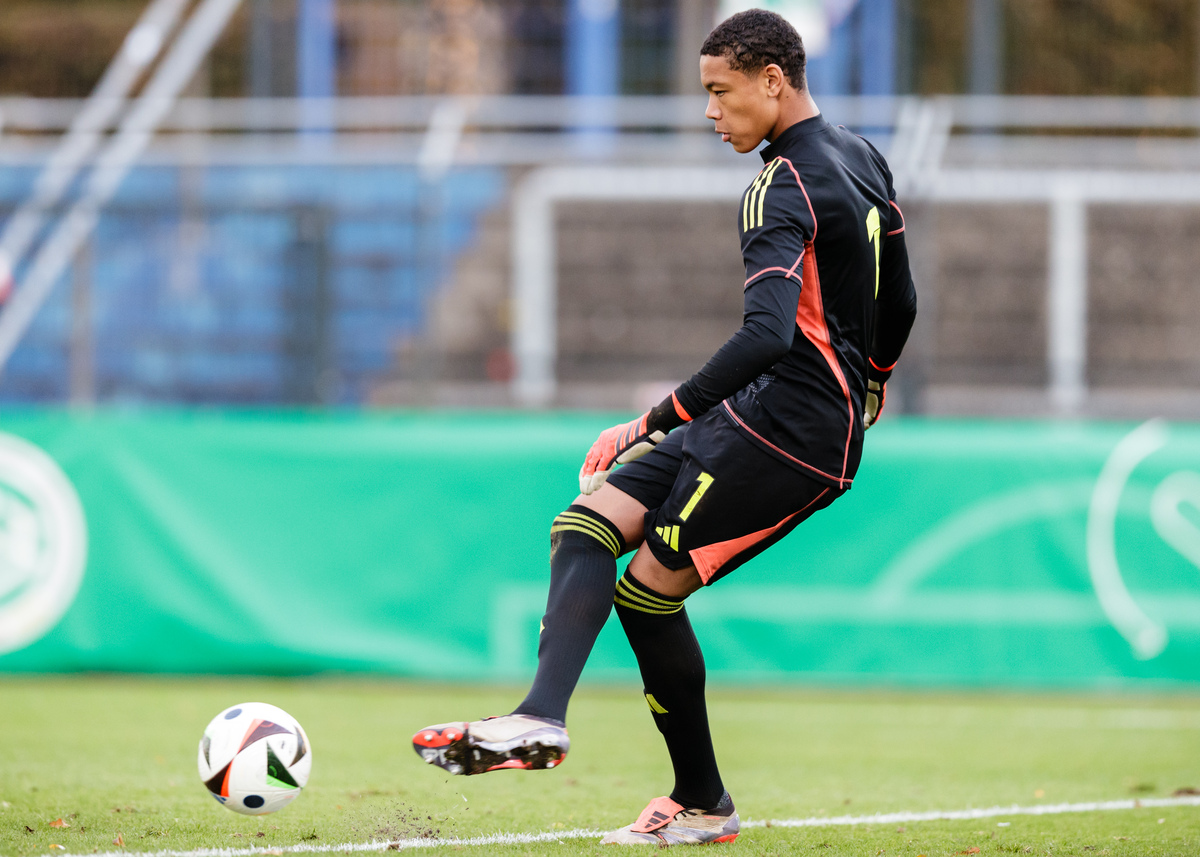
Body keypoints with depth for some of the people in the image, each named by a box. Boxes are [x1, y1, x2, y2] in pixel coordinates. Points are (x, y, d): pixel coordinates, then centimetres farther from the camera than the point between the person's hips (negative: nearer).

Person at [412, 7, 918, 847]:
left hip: (785, 425, -10)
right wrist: (862, 403, 37)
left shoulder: (785, 188, -17)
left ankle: (702, 802, -8)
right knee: (587, 525, 3)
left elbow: (767, 336, -30)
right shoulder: (862, 158, 13)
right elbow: (899, 305, 22)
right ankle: (542, 715, -6)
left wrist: (656, 422, -27)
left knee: (649, 586, -10)